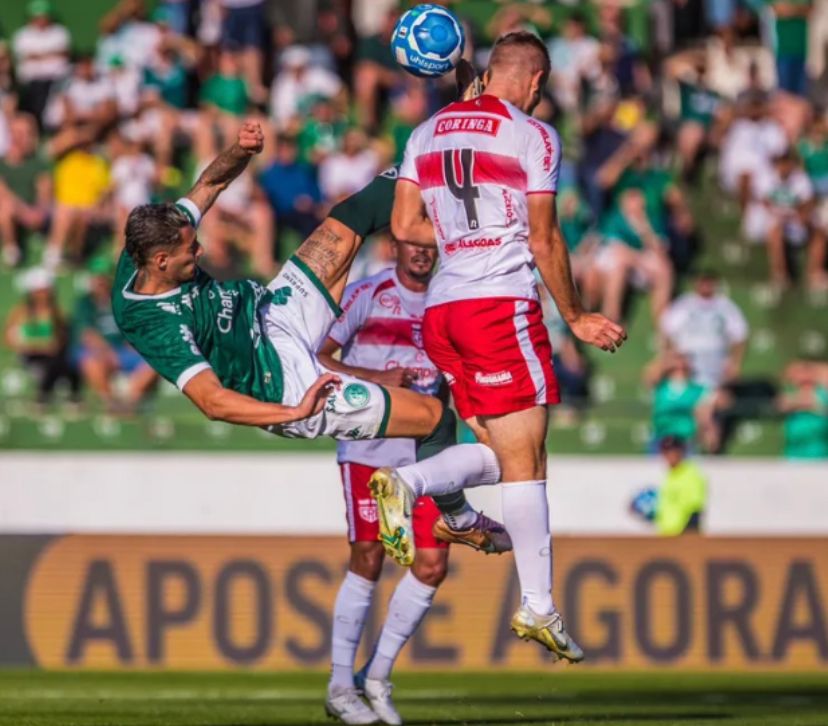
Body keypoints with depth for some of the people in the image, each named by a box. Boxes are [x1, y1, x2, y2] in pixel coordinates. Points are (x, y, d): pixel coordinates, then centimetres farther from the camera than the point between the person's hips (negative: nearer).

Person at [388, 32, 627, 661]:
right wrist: (576, 318, 5)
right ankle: (538, 605, -7)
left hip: (441, 309, 6)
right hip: (501, 303, -6)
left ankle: (408, 483, -10)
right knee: (525, 459, -4)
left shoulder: (428, 132, 14)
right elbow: (544, 239, -5)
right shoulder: (532, 136, -3)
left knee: (501, 451, 14)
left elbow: (405, 225, 12)